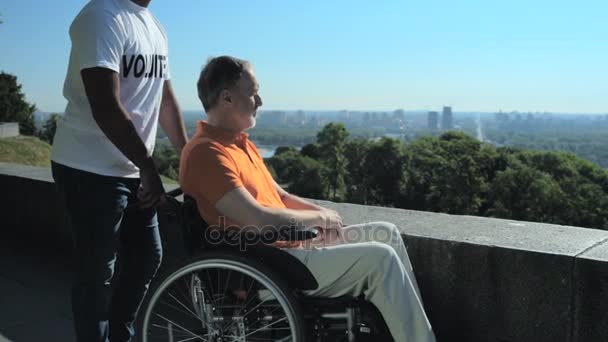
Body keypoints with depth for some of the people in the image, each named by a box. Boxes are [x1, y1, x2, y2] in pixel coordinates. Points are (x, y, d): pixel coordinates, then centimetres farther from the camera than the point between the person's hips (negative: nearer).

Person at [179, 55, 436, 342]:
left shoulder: (240, 143, 14)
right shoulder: (206, 152, -18)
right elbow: (259, 220, -26)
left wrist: (321, 214, 0)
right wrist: (318, 218, -10)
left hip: (290, 244, 10)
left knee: (387, 234, 9)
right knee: (379, 258, -17)